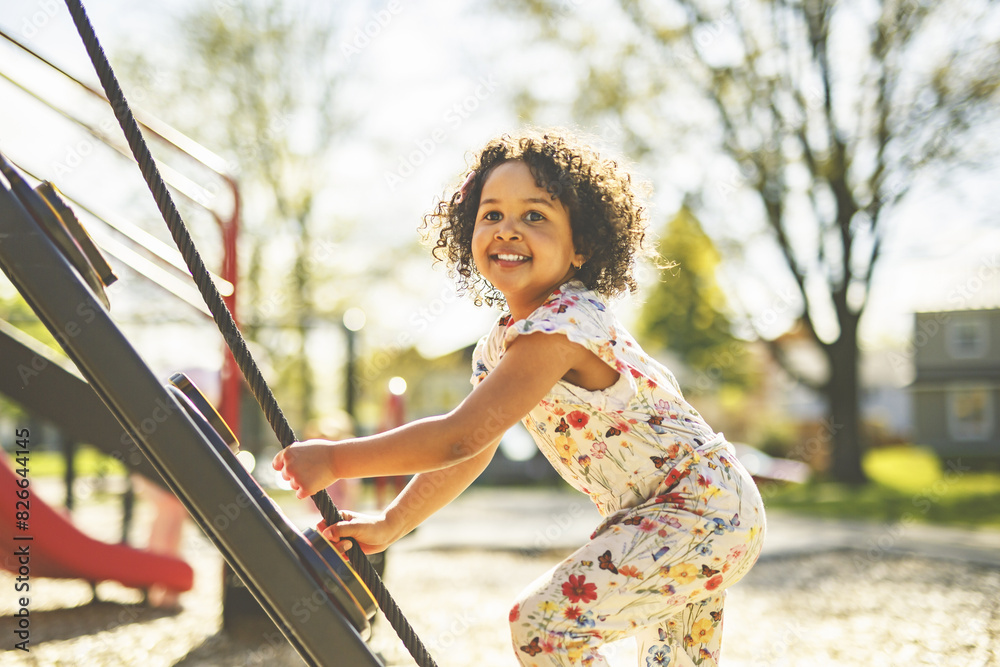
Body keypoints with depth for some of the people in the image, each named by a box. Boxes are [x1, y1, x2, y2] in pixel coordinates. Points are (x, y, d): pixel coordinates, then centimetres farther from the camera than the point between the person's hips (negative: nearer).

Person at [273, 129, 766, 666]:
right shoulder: (498, 345, 3)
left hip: (703, 510, -10)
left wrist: (335, 460, -24)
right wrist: (389, 524, 8)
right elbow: (470, 452, 13)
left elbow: (459, 437, -31)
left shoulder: (561, 326, -27)